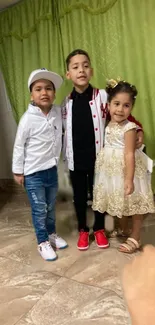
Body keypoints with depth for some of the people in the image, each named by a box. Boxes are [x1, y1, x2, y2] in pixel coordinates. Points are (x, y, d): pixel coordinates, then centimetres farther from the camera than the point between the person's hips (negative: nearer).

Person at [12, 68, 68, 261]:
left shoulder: (58, 112, -6)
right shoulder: (28, 118, -17)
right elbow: (19, 146, -9)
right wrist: (18, 171, -5)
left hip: (51, 169, 5)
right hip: (33, 173, -4)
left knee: (50, 207, 20)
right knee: (39, 209, 8)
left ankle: (51, 234, 41)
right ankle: (43, 242, 27)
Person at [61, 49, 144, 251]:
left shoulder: (102, 96, -8)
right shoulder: (66, 103, 0)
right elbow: (65, 131, 8)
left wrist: (139, 130, -14)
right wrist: (66, 157, 8)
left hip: (98, 158, -2)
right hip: (75, 160, 2)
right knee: (79, 196, 15)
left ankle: (99, 229, 36)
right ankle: (83, 230, 35)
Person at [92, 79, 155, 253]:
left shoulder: (129, 128, -18)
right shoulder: (108, 125, 4)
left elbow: (130, 155, -23)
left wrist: (129, 180, -28)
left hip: (126, 170, -7)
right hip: (112, 170, 7)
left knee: (133, 204, 7)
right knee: (119, 203, 22)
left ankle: (135, 238, 23)